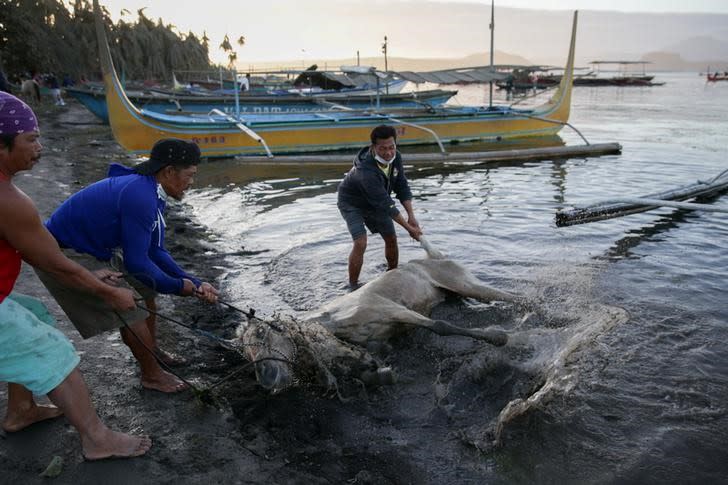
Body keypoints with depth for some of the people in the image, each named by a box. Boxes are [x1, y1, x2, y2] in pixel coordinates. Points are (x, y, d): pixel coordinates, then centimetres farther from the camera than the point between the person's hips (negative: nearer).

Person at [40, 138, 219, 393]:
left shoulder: (152, 193, 1)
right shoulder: (139, 196, -30)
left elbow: (156, 252, 4)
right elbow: (136, 262, -26)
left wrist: (195, 284, -2)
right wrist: (177, 286, -12)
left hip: (97, 249, 10)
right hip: (65, 256, -10)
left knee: (146, 288, 14)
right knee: (131, 312, -8)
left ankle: (152, 350, 32)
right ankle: (152, 375, 11)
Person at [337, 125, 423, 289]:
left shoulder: (395, 157, -18)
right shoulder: (366, 170, -40)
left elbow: (402, 186, -10)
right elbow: (385, 204, -37)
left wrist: (411, 216, -20)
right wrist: (408, 228, -32)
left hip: (374, 202, 7)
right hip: (352, 203, -7)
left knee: (391, 238, 9)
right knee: (360, 243, -21)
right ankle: (353, 286, -6)